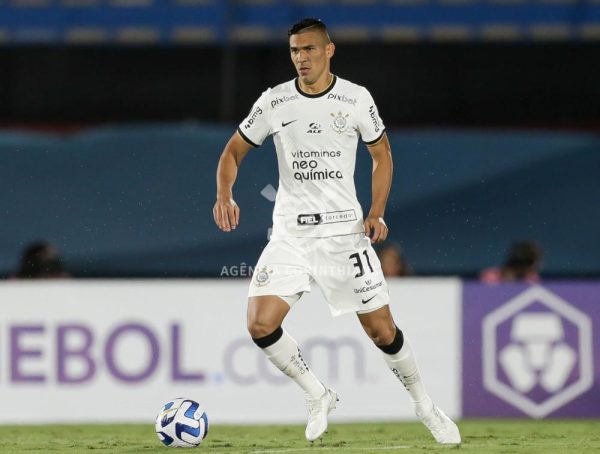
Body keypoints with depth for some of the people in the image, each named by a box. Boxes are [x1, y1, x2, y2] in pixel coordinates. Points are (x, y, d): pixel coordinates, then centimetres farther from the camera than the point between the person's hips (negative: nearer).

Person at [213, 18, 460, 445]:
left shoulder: (356, 99, -2)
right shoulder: (274, 102, -1)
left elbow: (382, 154, 10)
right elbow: (234, 151, 9)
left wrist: (377, 212, -4)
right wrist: (225, 195, -11)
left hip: (345, 231, -1)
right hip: (290, 234, 1)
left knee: (382, 330, 0)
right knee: (260, 325, -15)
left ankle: (424, 405, 23)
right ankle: (318, 396, 7)